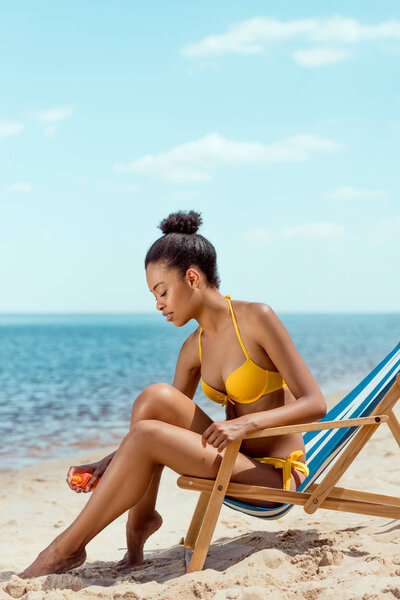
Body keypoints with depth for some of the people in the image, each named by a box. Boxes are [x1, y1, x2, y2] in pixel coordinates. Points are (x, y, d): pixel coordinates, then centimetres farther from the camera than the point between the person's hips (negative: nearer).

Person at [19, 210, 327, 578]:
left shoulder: (257, 319, -13)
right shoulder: (194, 349, 7)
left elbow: (315, 404, -16)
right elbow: (169, 423, 9)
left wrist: (247, 422, -30)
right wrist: (110, 464, -4)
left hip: (277, 479, -6)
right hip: (236, 462, 6)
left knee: (146, 435, -22)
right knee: (156, 397, -15)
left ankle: (66, 550, -9)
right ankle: (141, 517, -1)